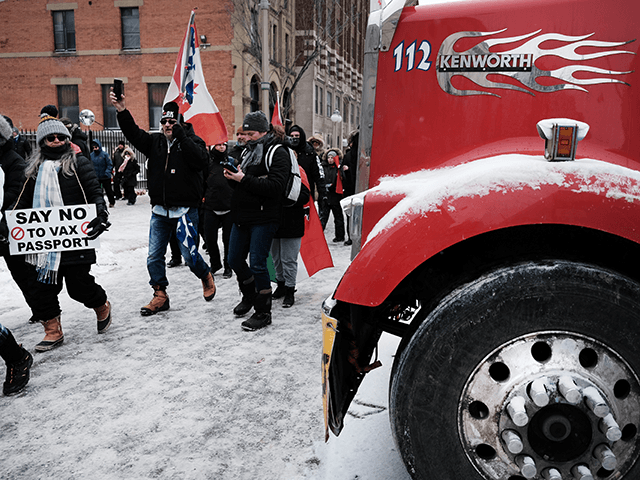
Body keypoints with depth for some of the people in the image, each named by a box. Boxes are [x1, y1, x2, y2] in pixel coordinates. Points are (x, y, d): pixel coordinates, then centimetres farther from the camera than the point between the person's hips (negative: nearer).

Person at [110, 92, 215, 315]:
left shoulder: (193, 141, -3)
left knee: (190, 255, -2)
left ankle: (206, 276, 28)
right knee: (154, 257, 8)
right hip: (159, 211, 5)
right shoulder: (155, 141, 10)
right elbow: (134, 134, -3)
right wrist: (122, 112, -19)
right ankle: (160, 296, 21)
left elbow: (201, 160, -23)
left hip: (185, 210, -5)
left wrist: (180, 135, -24)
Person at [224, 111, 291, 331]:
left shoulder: (278, 153, -8)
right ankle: (249, 296, 38)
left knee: (257, 264, -7)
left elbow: (275, 187, -21)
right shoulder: (248, 150, 17)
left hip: (263, 218, -8)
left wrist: (244, 179, -22)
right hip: (242, 217, 8)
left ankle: (263, 312, 7)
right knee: (235, 260, 14)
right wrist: (232, 177, -3)